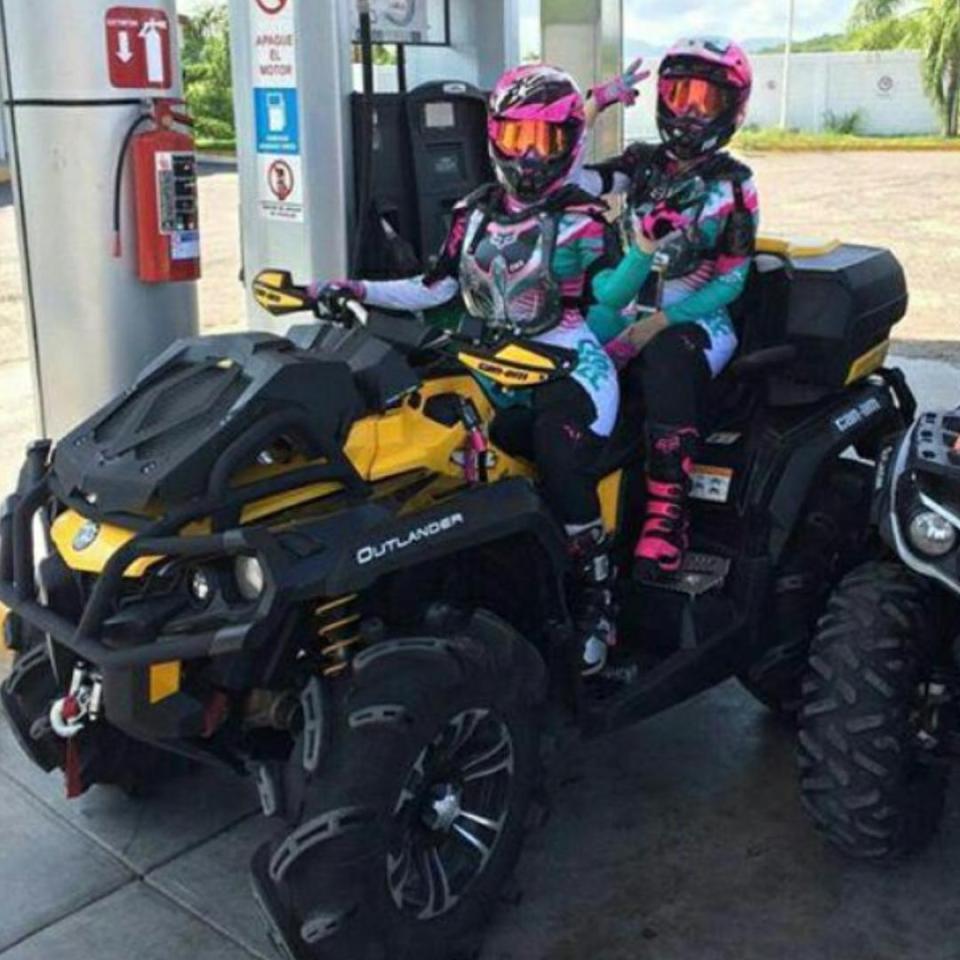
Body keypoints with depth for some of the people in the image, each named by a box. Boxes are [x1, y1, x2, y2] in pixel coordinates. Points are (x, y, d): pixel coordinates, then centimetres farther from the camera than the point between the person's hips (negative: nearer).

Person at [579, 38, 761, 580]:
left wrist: (660, 322, -15)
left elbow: (733, 280, -4)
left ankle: (668, 512, -34)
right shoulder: (643, 163, 12)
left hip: (697, 320, -4)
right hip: (630, 312, 4)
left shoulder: (733, 184, 2)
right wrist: (596, 106, -5)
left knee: (666, 361, -37)